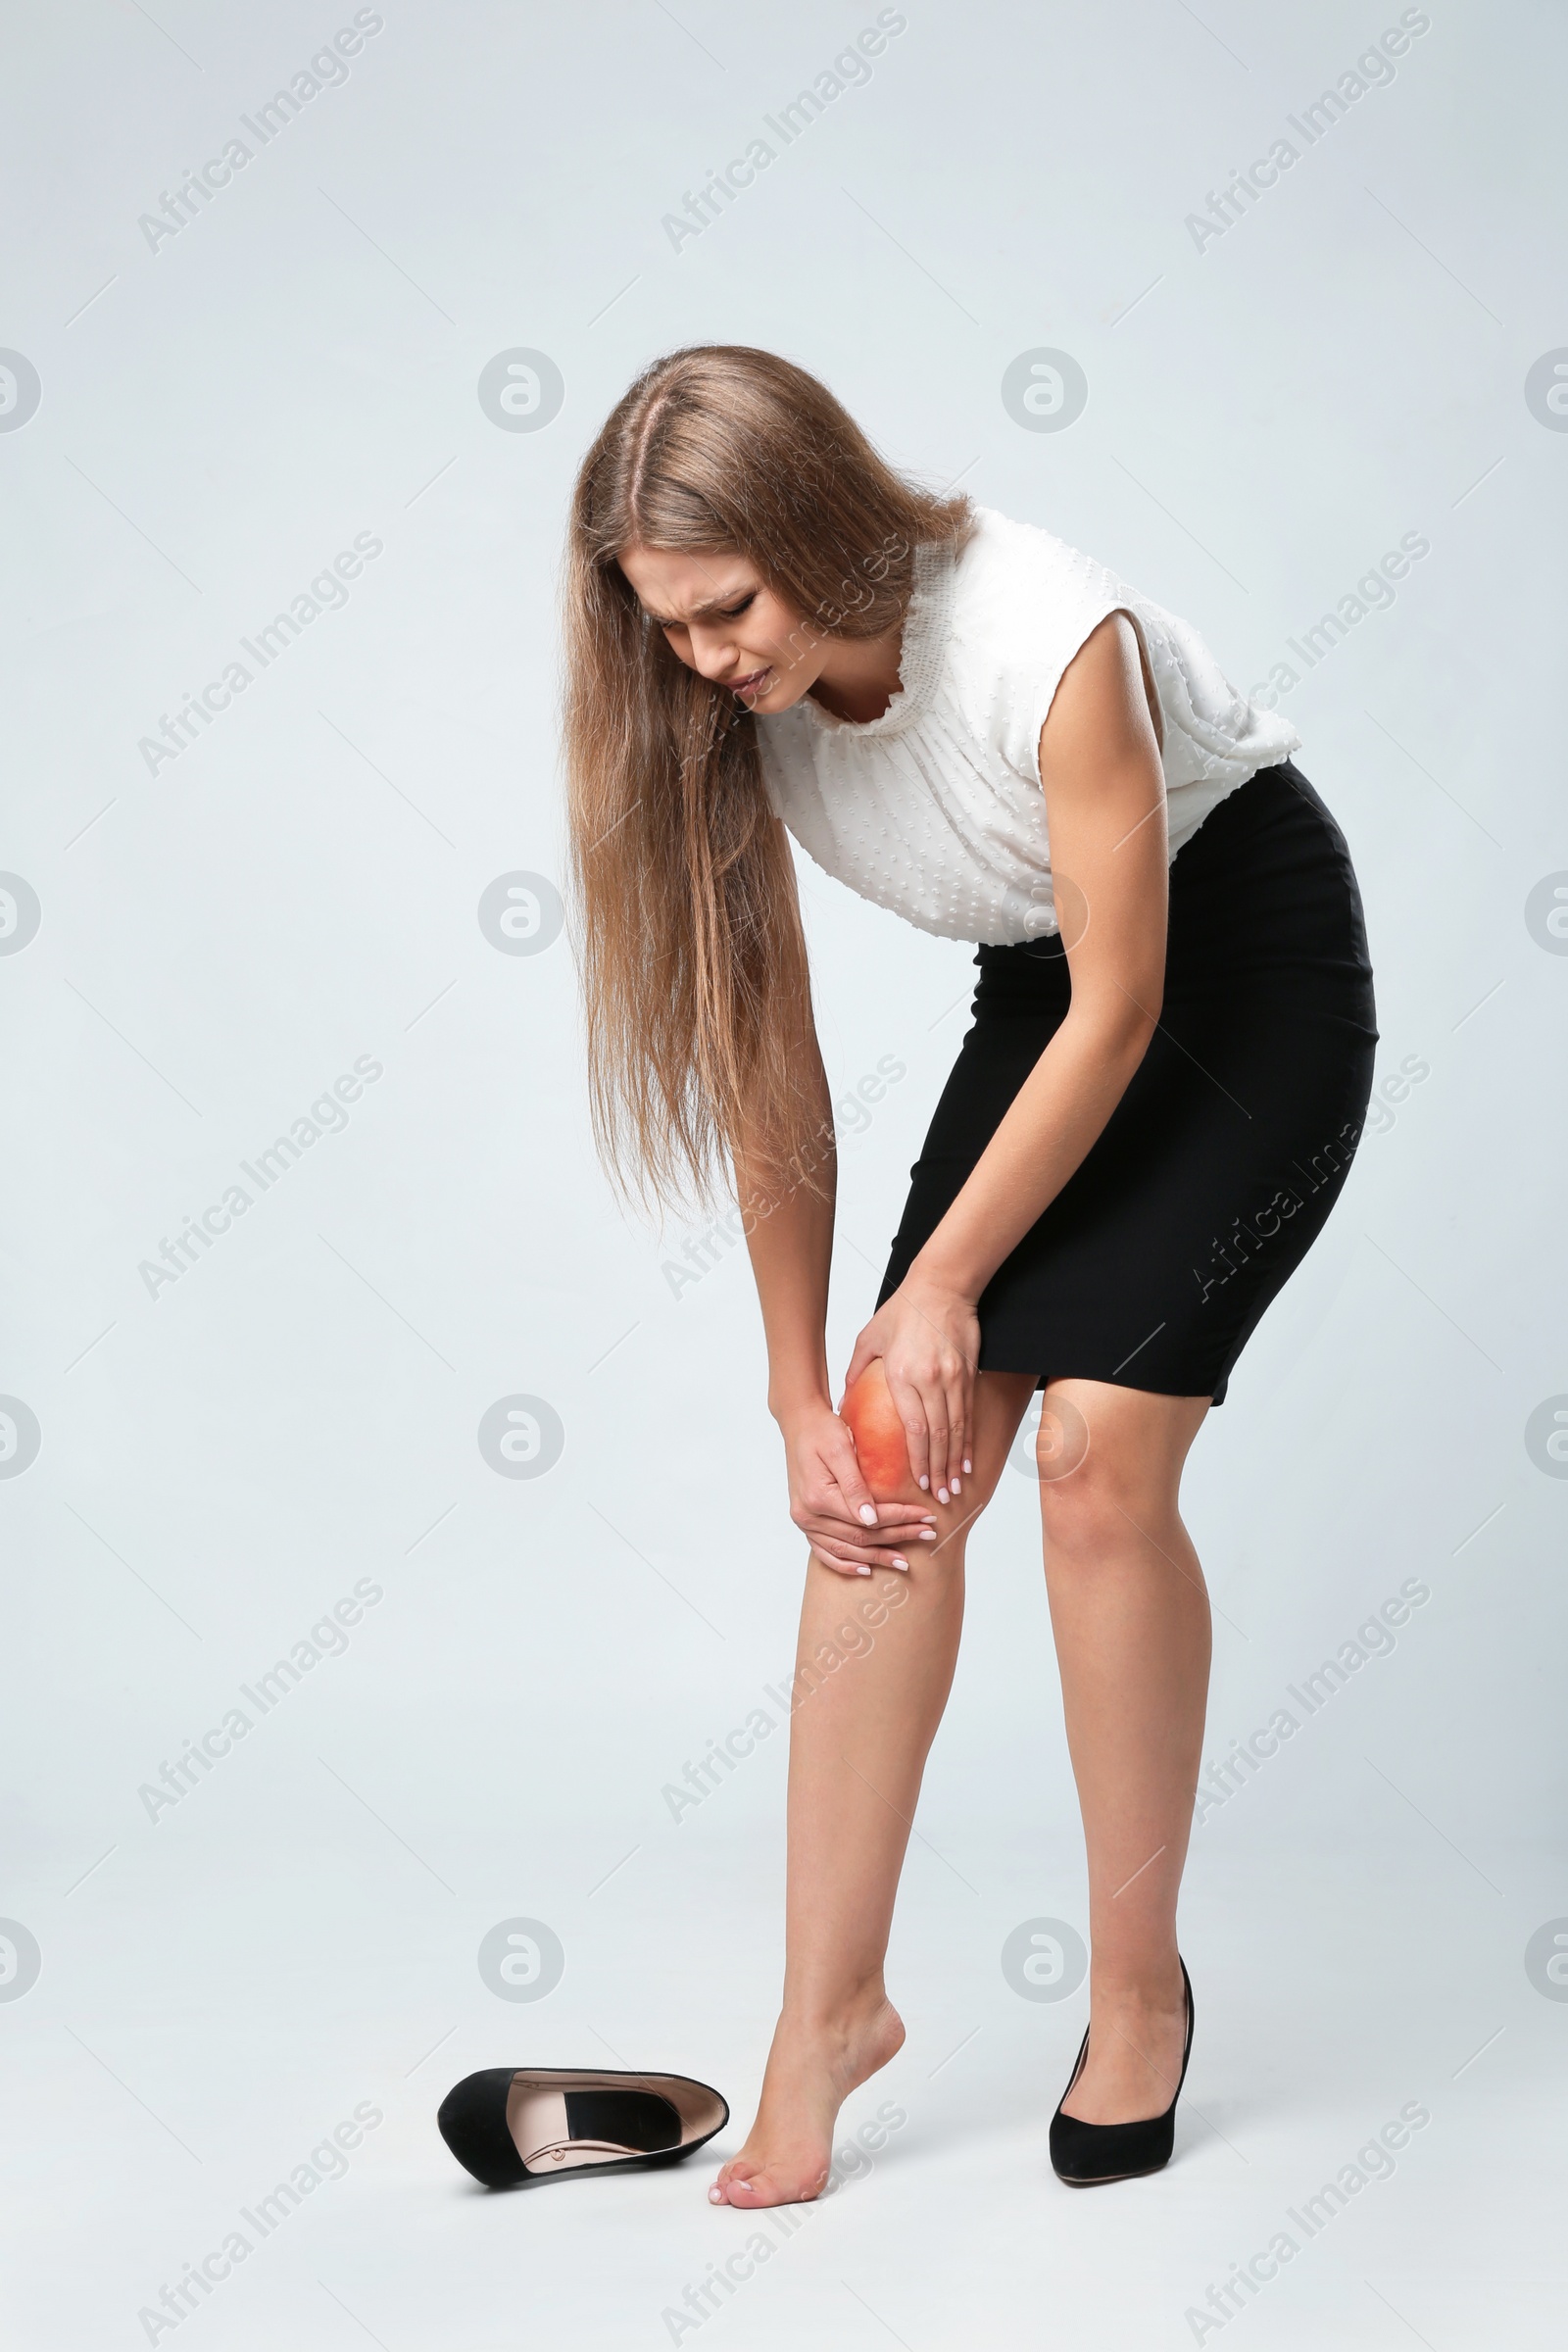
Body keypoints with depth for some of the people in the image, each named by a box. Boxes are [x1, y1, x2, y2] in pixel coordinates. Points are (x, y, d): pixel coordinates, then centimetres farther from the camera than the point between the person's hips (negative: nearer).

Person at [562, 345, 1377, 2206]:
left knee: (1095, 1449, -19)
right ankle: (831, 2010, 1)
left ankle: (1138, 1987, -1)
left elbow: (1121, 1009, -23)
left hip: (1248, 959, -5)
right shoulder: (723, 713, -14)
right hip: (1043, 993, 6)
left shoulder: (1048, 636, -31)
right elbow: (767, 1068, -8)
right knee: (888, 1474, -8)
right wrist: (803, 1392, -8)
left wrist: (942, 1286, -17)